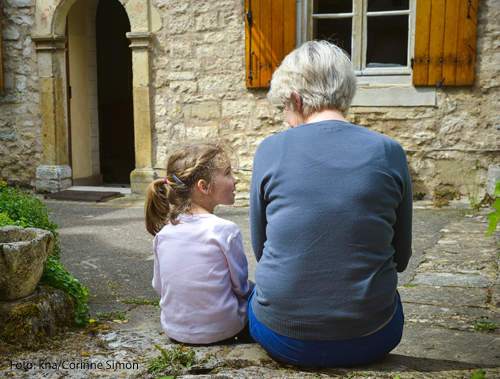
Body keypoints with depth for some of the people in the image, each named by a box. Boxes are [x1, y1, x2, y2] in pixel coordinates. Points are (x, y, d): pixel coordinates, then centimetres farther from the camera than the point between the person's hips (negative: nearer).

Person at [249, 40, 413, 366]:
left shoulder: (271, 150, -7)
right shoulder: (389, 153, -5)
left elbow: (261, 249, 3)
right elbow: (401, 257, 4)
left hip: (282, 338, 0)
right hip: (369, 342, 1)